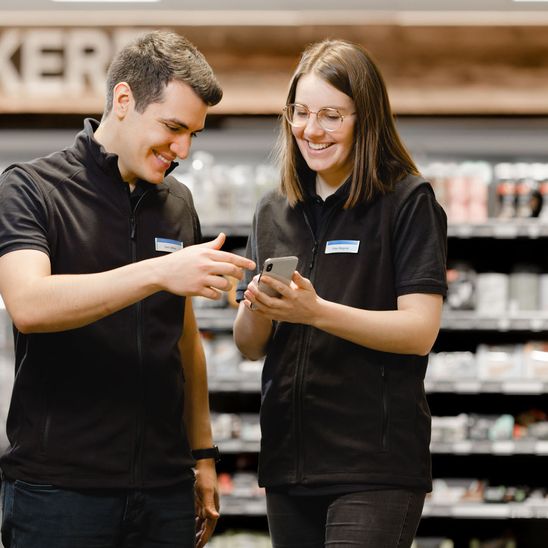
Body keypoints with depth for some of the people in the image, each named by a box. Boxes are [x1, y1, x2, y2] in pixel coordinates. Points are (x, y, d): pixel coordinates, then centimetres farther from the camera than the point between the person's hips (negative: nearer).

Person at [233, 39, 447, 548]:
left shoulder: (408, 201, -4)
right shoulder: (273, 212, 12)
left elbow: (420, 330, -12)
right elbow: (250, 347, 12)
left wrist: (315, 311, -23)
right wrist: (257, 311, -11)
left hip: (376, 466, -5)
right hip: (287, 462, 6)